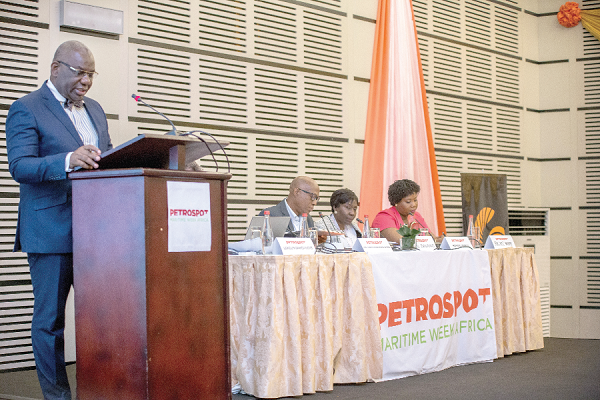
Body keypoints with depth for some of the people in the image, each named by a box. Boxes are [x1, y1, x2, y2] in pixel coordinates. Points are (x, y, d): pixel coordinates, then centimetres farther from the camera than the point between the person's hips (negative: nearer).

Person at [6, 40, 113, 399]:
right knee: (50, 319, 2)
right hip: (52, 231, -6)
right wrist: (68, 161, -32)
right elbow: (19, 165, -16)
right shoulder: (27, 109, -4)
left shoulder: (95, 111, 18)